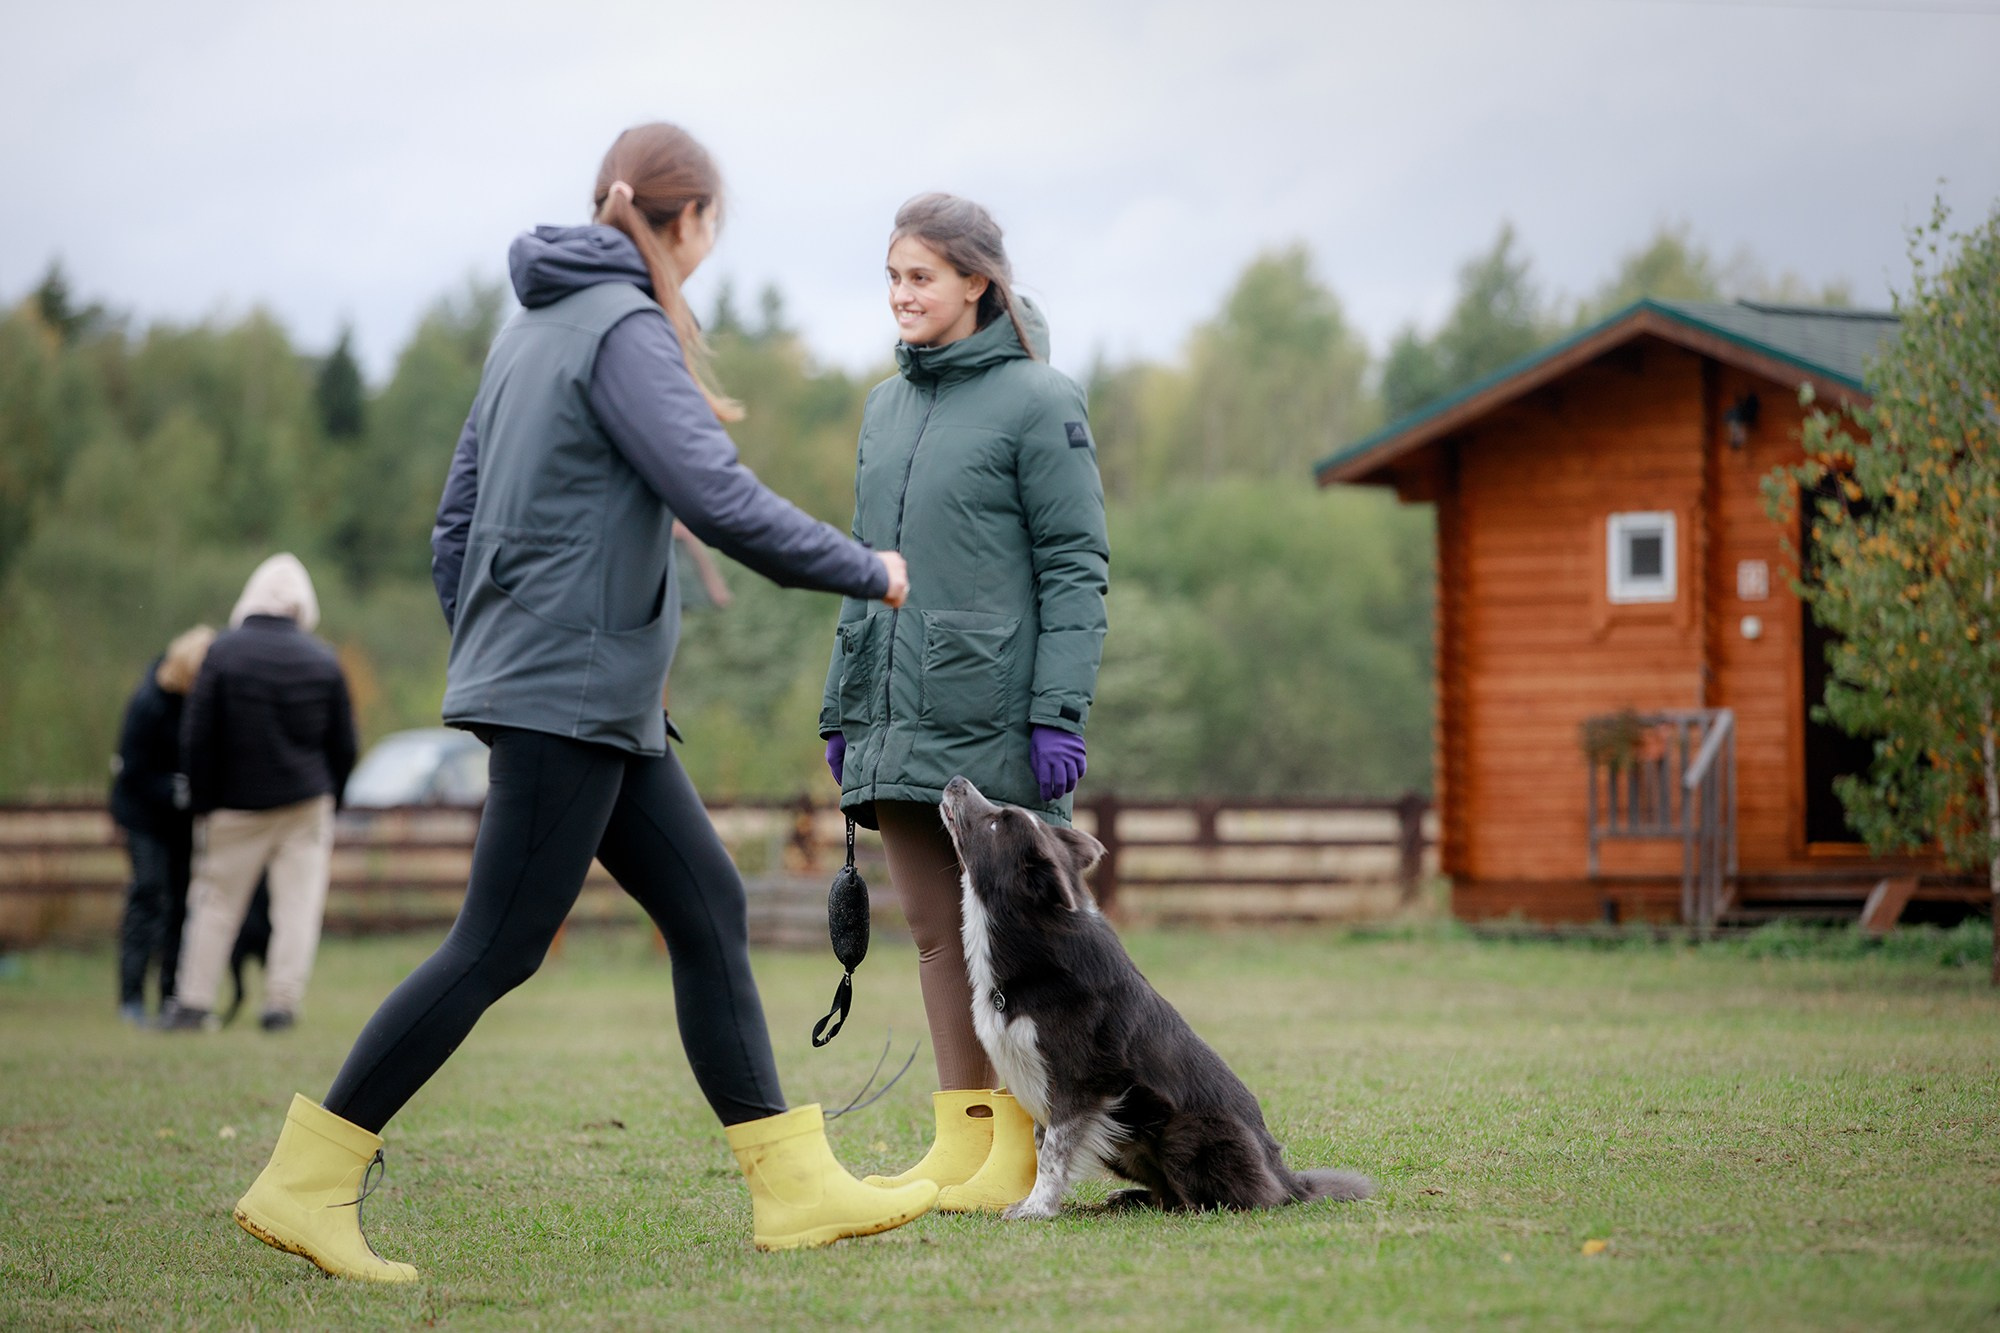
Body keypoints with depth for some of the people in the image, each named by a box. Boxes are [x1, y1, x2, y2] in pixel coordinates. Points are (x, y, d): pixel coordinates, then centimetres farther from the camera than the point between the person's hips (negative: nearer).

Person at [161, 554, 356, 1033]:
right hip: (306, 801, 1)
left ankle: (193, 1003, 8)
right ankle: (282, 1002, -2)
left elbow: (196, 737, -6)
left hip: (237, 803, -1)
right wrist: (328, 800, 16)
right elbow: (343, 745, 5)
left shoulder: (224, 652, -6)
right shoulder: (324, 661, 0)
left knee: (217, 903, 7)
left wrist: (203, 804, 2)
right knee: (298, 904, 3)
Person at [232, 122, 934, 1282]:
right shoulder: (625, 328, -13)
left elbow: (456, 524, 18)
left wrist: (489, 662, 24)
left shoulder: (536, 327, 15)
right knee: (497, 948, -7)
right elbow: (720, 500, -20)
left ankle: (795, 1186, 8)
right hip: (570, 693, -10)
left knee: (709, 912, 8)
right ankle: (304, 1183, -4)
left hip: (602, 706, 10)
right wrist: (867, 572, -8)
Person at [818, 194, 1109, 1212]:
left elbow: (1076, 566, -8)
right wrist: (843, 707, 15)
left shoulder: (1037, 402, -6)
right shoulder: (885, 409, 15)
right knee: (937, 936, 8)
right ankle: (961, 1139, 13)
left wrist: (1061, 713, -15)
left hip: (996, 729, -7)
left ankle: (1023, 1151, 1)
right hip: (899, 726, 7)